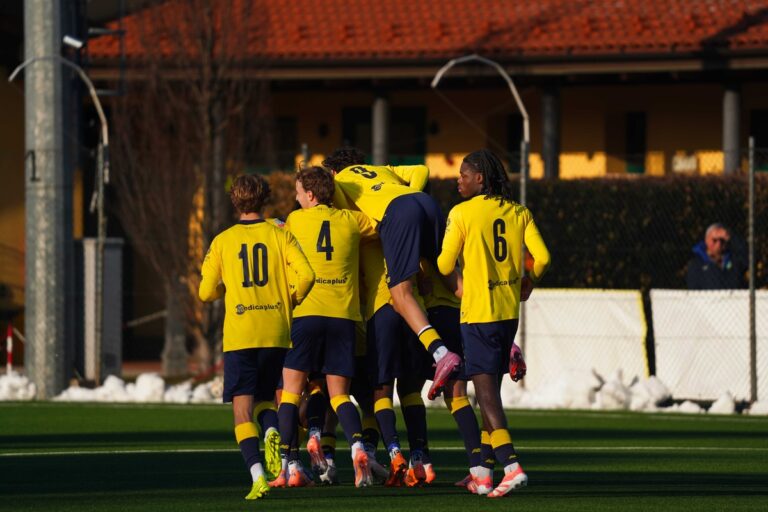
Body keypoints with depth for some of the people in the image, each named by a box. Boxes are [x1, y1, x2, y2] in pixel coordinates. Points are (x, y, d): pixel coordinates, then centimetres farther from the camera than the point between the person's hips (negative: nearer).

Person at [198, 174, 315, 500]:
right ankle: (272, 432, -15)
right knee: (266, 397, 19)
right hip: (277, 334, 2)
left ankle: (257, 474, -21)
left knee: (243, 409, -2)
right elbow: (306, 275, -8)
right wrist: (291, 301, 11)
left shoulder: (222, 241, 5)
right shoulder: (279, 235, 5)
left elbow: (206, 292, 7)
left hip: (239, 336, -2)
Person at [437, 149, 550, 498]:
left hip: (478, 312, -6)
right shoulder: (519, 213, 6)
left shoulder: (462, 213, -7)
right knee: (490, 391, 15)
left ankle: (511, 466, -25)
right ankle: (481, 473, 18)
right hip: (509, 310, 6)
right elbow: (542, 257, -2)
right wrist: (529, 281, 18)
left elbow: (445, 264, -7)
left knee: (486, 392, -9)